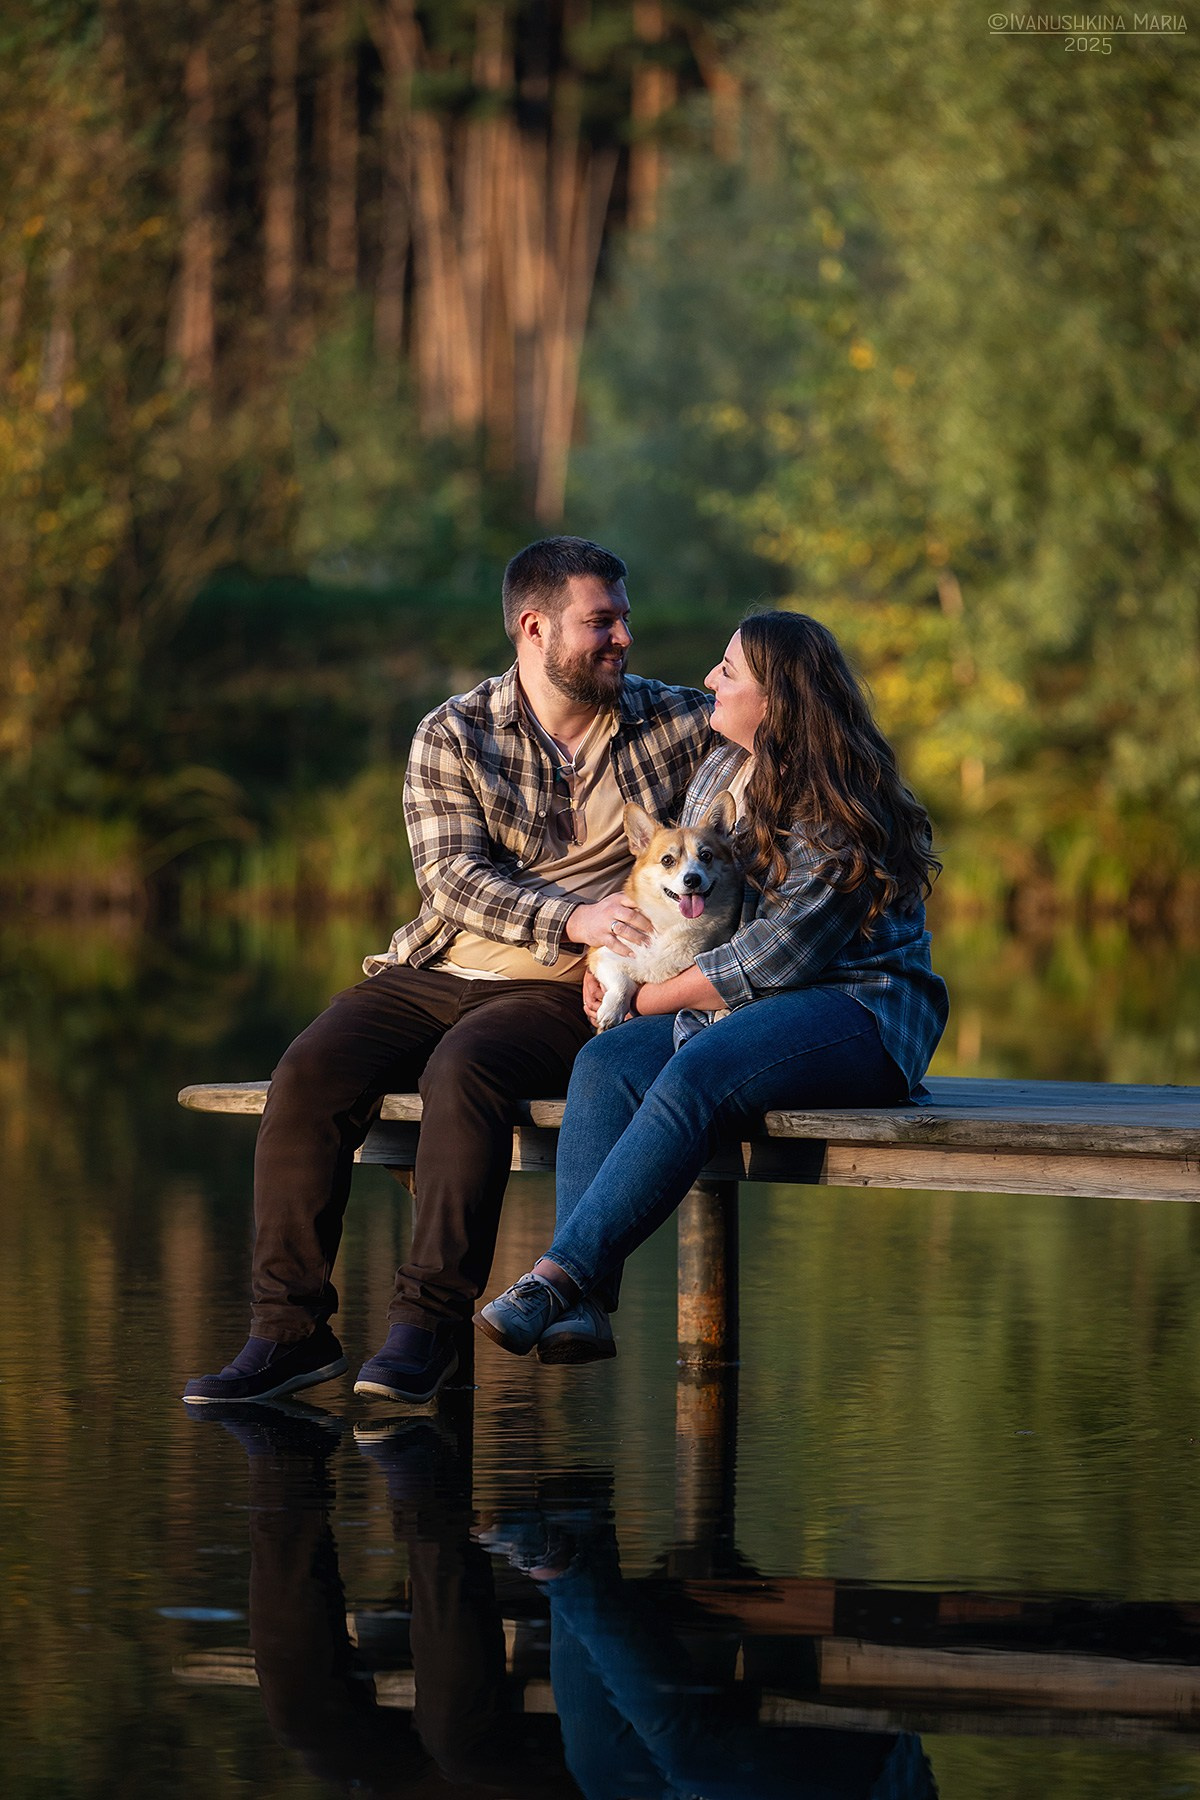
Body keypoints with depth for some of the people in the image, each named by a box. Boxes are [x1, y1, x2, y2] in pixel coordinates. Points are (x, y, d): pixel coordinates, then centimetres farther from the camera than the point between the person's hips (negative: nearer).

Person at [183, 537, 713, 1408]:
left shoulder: (676, 723, 8)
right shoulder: (453, 736, 4)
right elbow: (452, 875, -9)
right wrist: (569, 919, -24)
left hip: (561, 995, -2)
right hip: (438, 972, 2)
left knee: (465, 1069, -34)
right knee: (308, 1075, -22)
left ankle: (429, 1323, -33)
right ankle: (290, 1328, -17)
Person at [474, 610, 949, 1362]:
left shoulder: (842, 817, -14)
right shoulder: (722, 769, 13)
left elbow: (773, 960, -18)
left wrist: (650, 999, -9)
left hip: (853, 1015, -8)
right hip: (739, 1010, 8)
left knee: (691, 1080, -35)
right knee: (605, 1066, -20)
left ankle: (559, 1278, -40)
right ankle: (582, 1305, -35)